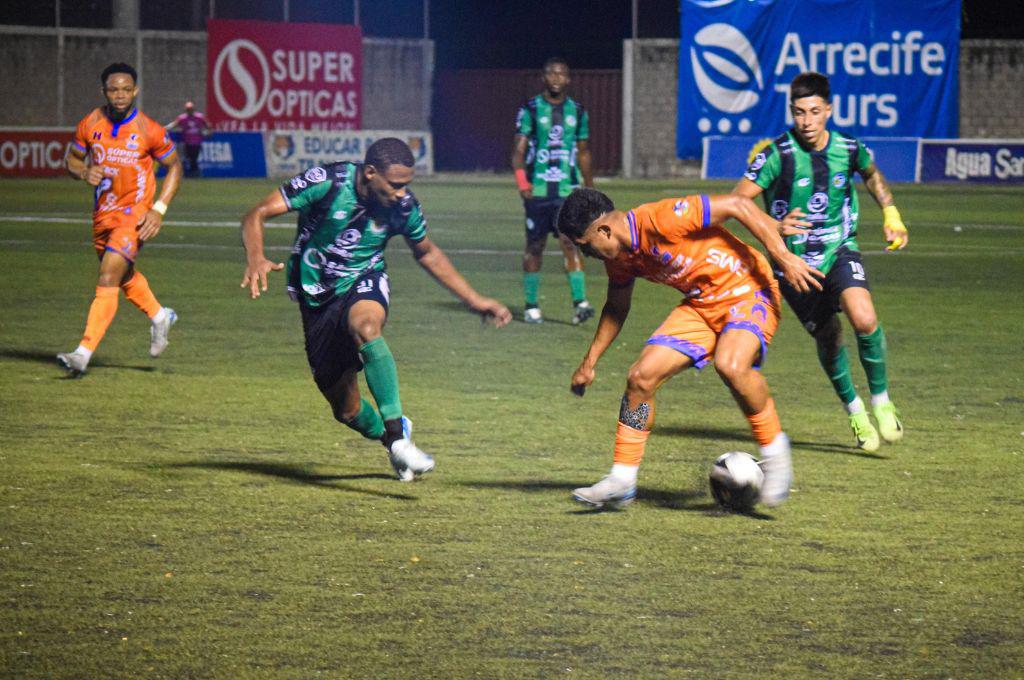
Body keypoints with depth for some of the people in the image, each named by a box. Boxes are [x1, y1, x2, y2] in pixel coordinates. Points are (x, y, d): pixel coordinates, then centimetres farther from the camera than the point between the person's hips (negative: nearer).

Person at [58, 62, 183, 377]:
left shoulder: (150, 130, -13)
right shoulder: (90, 125, -4)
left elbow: (174, 166, 0)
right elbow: (71, 158, 11)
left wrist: (159, 209, -11)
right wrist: (84, 172, -13)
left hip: (135, 213, -6)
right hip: (103, 214, 6)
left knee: (108, 278, -18)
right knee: (123, 275, 23)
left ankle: (84, 353, -22)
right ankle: (160, 316, 50)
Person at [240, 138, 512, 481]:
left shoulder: (403, 206, -10)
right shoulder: (326, 182, -20)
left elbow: (427, 253, 11)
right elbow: (257, 215, -20)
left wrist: (474, 300, 11)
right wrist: (256, 258, -40)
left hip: (365, 285, 0)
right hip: (317, 297, 0)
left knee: (365, 326, -39)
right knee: (346, 410, 1)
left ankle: (398, 437, -40)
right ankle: (390, 437, 37)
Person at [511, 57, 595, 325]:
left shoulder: (577, 111, 10)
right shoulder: (530, 109, 1)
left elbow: (584, 153, 18)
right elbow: (518, 149, -2)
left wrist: (590, 189, 16)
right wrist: (522, 182, -16)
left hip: (568, 190, 1)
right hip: (537, 190, -1)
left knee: (571, 243, -10)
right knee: (535, 247, 5)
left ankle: (580, 302, -16)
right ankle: (531, 306, 13)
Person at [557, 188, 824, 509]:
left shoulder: (661, 220, -26)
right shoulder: (619, 257, 1)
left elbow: (737, 205, -24)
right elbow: (616, 308, 22)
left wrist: (784, 257, -26)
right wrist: (590, 361, 19)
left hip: (747, 292, -8)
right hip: (699, 305, 8)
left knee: (730, 365, -35)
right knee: (641, 376, -5)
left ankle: (775, 455, -15)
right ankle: (621, 481, 5)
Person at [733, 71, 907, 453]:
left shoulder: (848, 149, -5)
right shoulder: (777, 155, -16)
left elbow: (872, 175, 20)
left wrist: (890, 213, 10)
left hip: (840, 251, 1)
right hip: (794, 262, -1)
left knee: (864, 320, -25)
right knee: (829, 340, 8)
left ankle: (881, 400, -4)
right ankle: (854, 411, 34)